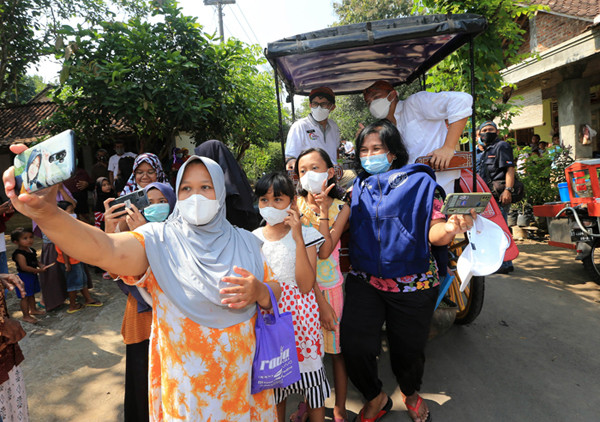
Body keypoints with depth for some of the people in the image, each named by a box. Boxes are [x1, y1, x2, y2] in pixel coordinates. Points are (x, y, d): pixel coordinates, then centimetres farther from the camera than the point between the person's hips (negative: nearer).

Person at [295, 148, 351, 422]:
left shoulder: (341, 208, -4)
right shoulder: (295, 204, -4)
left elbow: (325, 251, -16)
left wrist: (323, 210, -21)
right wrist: (318, 299, -13)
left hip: (330, 286, 0)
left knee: (337, 350, 9)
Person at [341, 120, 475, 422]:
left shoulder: (419, 181, -3)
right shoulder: (358, 186, 9)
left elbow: (432, 234, -9)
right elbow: (346, 228, 8)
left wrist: (449, 228, -30)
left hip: (411, 284, -2)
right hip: (365, 281, 3)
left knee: (408, 351, 12)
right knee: (354, 346, -9)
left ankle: (411, 393, 48)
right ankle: (375, 398, 24)